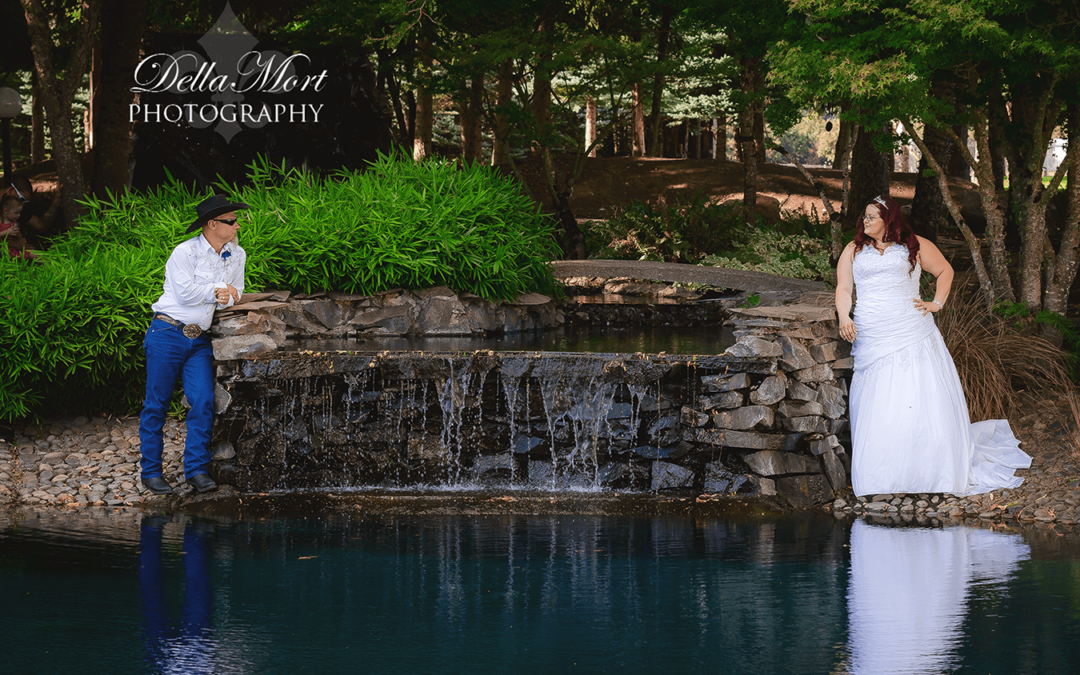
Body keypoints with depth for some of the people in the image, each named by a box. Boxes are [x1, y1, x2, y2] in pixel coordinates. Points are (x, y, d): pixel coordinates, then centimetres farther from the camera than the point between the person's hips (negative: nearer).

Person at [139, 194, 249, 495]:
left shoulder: (237, 255, 11)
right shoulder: (185, 252, -9)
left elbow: (235, 292, 18)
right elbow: (186, 293, -16)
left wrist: (226, 298, -5)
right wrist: (219, 288, -3)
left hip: (199, 341, 5)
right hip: (167, 334, -5)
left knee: (204, 401, -9)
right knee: (156, 404, -1)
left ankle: (196, 469, -4)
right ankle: (151, 471, 7)